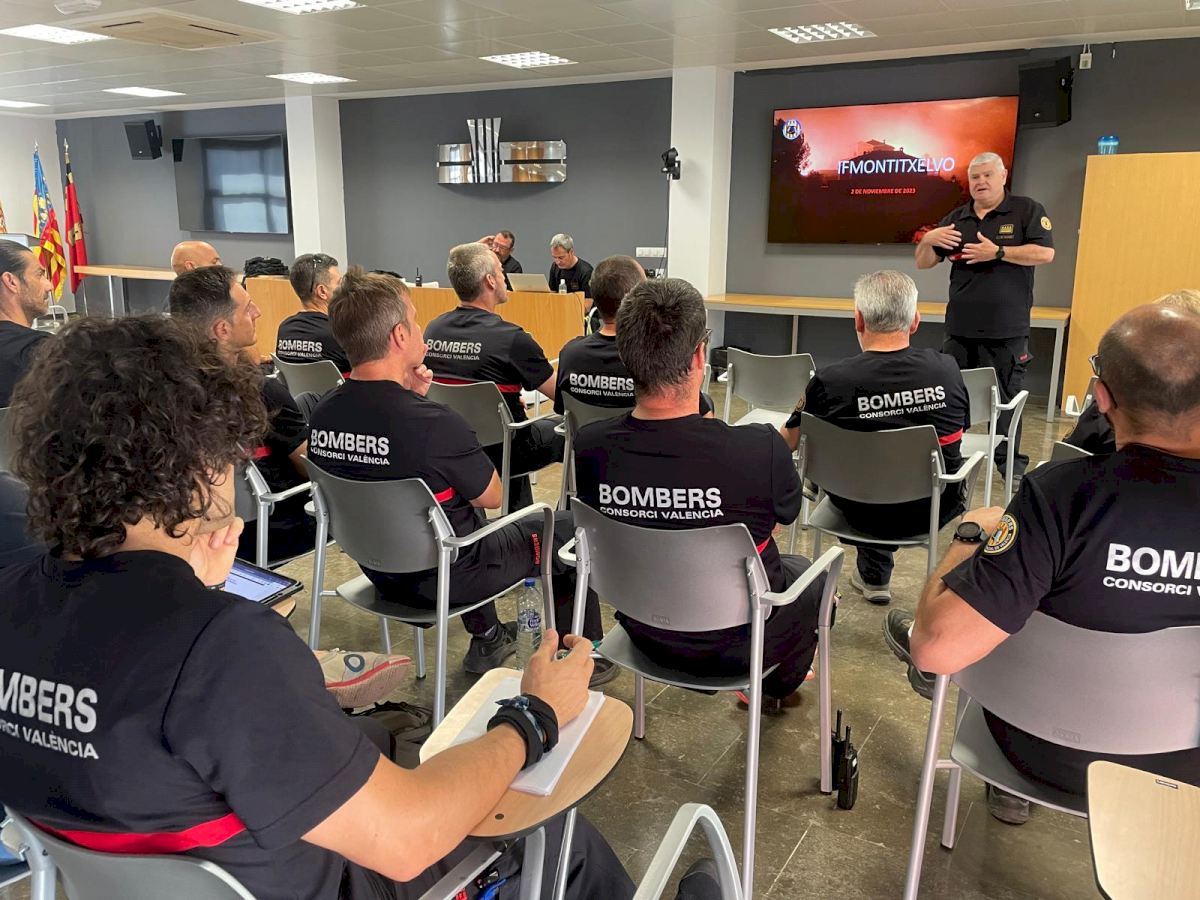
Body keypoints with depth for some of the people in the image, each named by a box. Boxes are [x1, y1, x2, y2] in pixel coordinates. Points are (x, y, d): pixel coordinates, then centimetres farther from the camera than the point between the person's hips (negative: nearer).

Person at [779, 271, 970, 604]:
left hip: (865, 514, -2)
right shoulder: (947, 369, -10)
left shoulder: (829, 380, -20)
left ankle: (875, 574, 43)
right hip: (937, 510, 3)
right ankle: (874, 575, 49)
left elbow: (788, 442, -4)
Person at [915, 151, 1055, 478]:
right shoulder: (956, 219, 12)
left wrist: (998, 252, -17)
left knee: (1005, 401, 3)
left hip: (1007, 331, -4)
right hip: (960, 330, 4)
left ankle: (1009, 464, 13)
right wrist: (928, 240, -9)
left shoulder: (1027, 211, 1)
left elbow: (1045, 253, -10)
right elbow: (923, 263, 13)